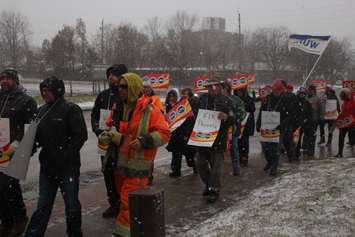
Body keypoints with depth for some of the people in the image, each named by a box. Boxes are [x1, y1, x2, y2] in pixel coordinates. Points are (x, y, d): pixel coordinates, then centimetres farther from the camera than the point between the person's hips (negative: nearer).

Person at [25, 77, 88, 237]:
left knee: (72, 205, 6)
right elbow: (39, 137, 18)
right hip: (47, 167, 6)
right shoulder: (42, 111, 12)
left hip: (68, 167, -6)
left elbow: (81, 136, -15)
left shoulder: (71, 109, -9)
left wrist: (65, 155, -19)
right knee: (42, 206, 12)